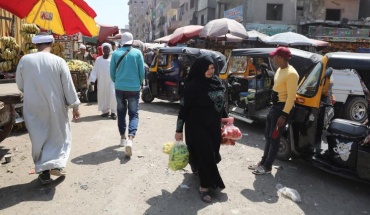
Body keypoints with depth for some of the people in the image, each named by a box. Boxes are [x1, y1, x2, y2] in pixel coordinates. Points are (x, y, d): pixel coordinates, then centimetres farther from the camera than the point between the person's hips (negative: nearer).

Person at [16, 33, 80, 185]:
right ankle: (56, 163, 1)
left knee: (38, 138, 12)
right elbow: (68, 86, -8)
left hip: (33, 107, 2)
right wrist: (75, 106, 1)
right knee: (59, 135, 16)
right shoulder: (58, 61, -10)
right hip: (55, 106, -2)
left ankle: (44, 172, 18)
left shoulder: (24, 60, -3)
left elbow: (20, 85, 7)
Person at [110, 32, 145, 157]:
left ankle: (123, 138, 25)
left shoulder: (116, 53, 0)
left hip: (119, 88, 2)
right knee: (134, 114, 3)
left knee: (121, 113, 17)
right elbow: (142, 72, -1)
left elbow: (112, 72, 4)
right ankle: (130, 139, -17)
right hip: (134, 88, -2)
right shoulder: (137, 53, -4)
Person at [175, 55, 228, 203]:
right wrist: (179, 130, -13)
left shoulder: (217, 82, 3)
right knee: (205, 154, -5)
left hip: (214, 125, 6)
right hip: (198, 126, -6)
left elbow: (221, 103, 14)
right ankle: (204, 186, 10)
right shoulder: (193, 85, -15)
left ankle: (197, 168, 47)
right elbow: (183, 107, -13)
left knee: (212, 153, 17)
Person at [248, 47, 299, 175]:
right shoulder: (280, 69, 10)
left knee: (274, 138, 1)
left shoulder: (291, 73, -21)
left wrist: (284, 115, -24)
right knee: (268, 135, 16)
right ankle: (263, 162, 29)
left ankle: (267, 167, 13)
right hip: (274, 106, 10)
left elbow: (291, 97, -23)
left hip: (282, 107, -10)